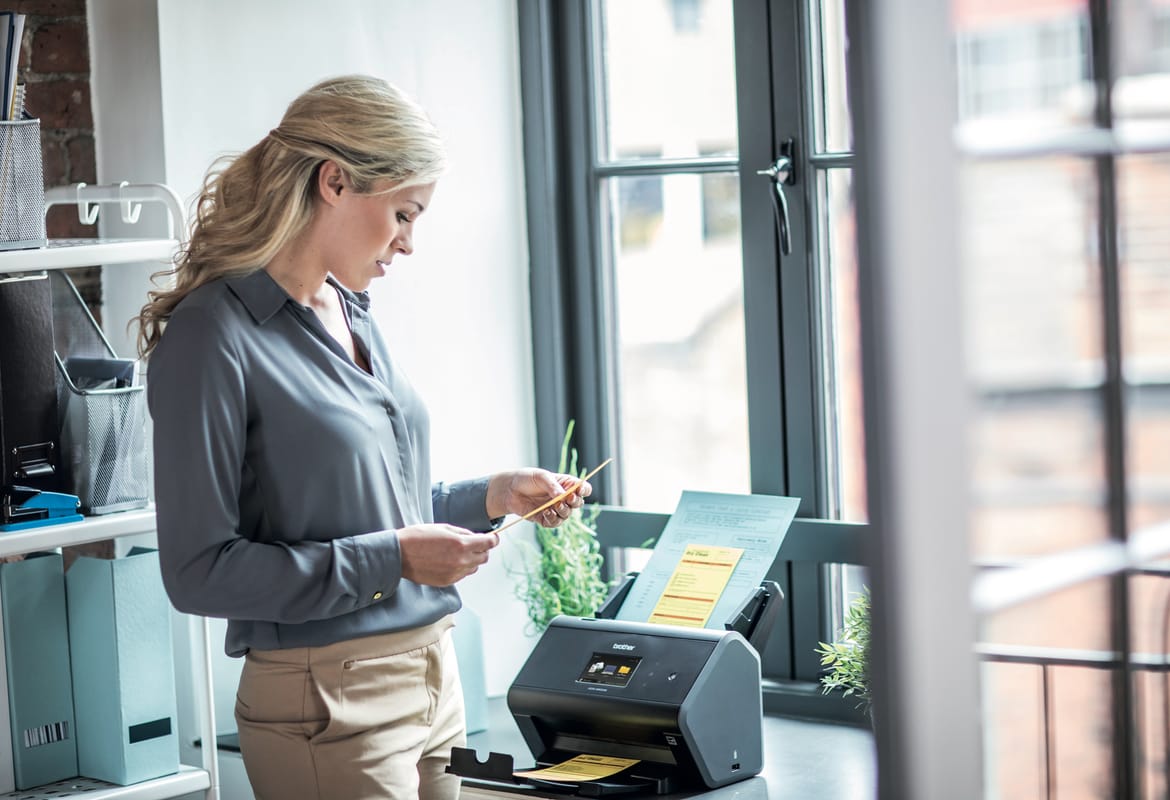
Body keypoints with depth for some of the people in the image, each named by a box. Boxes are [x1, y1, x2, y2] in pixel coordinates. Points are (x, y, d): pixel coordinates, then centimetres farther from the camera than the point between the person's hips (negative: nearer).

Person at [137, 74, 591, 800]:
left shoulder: (353, 318, 11)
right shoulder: (212, 337, -15)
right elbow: (199, 571, -18)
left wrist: (494, 496, 7)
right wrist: (393, 558, -19)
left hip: (433, 678, 8)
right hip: (330, 704, -8)